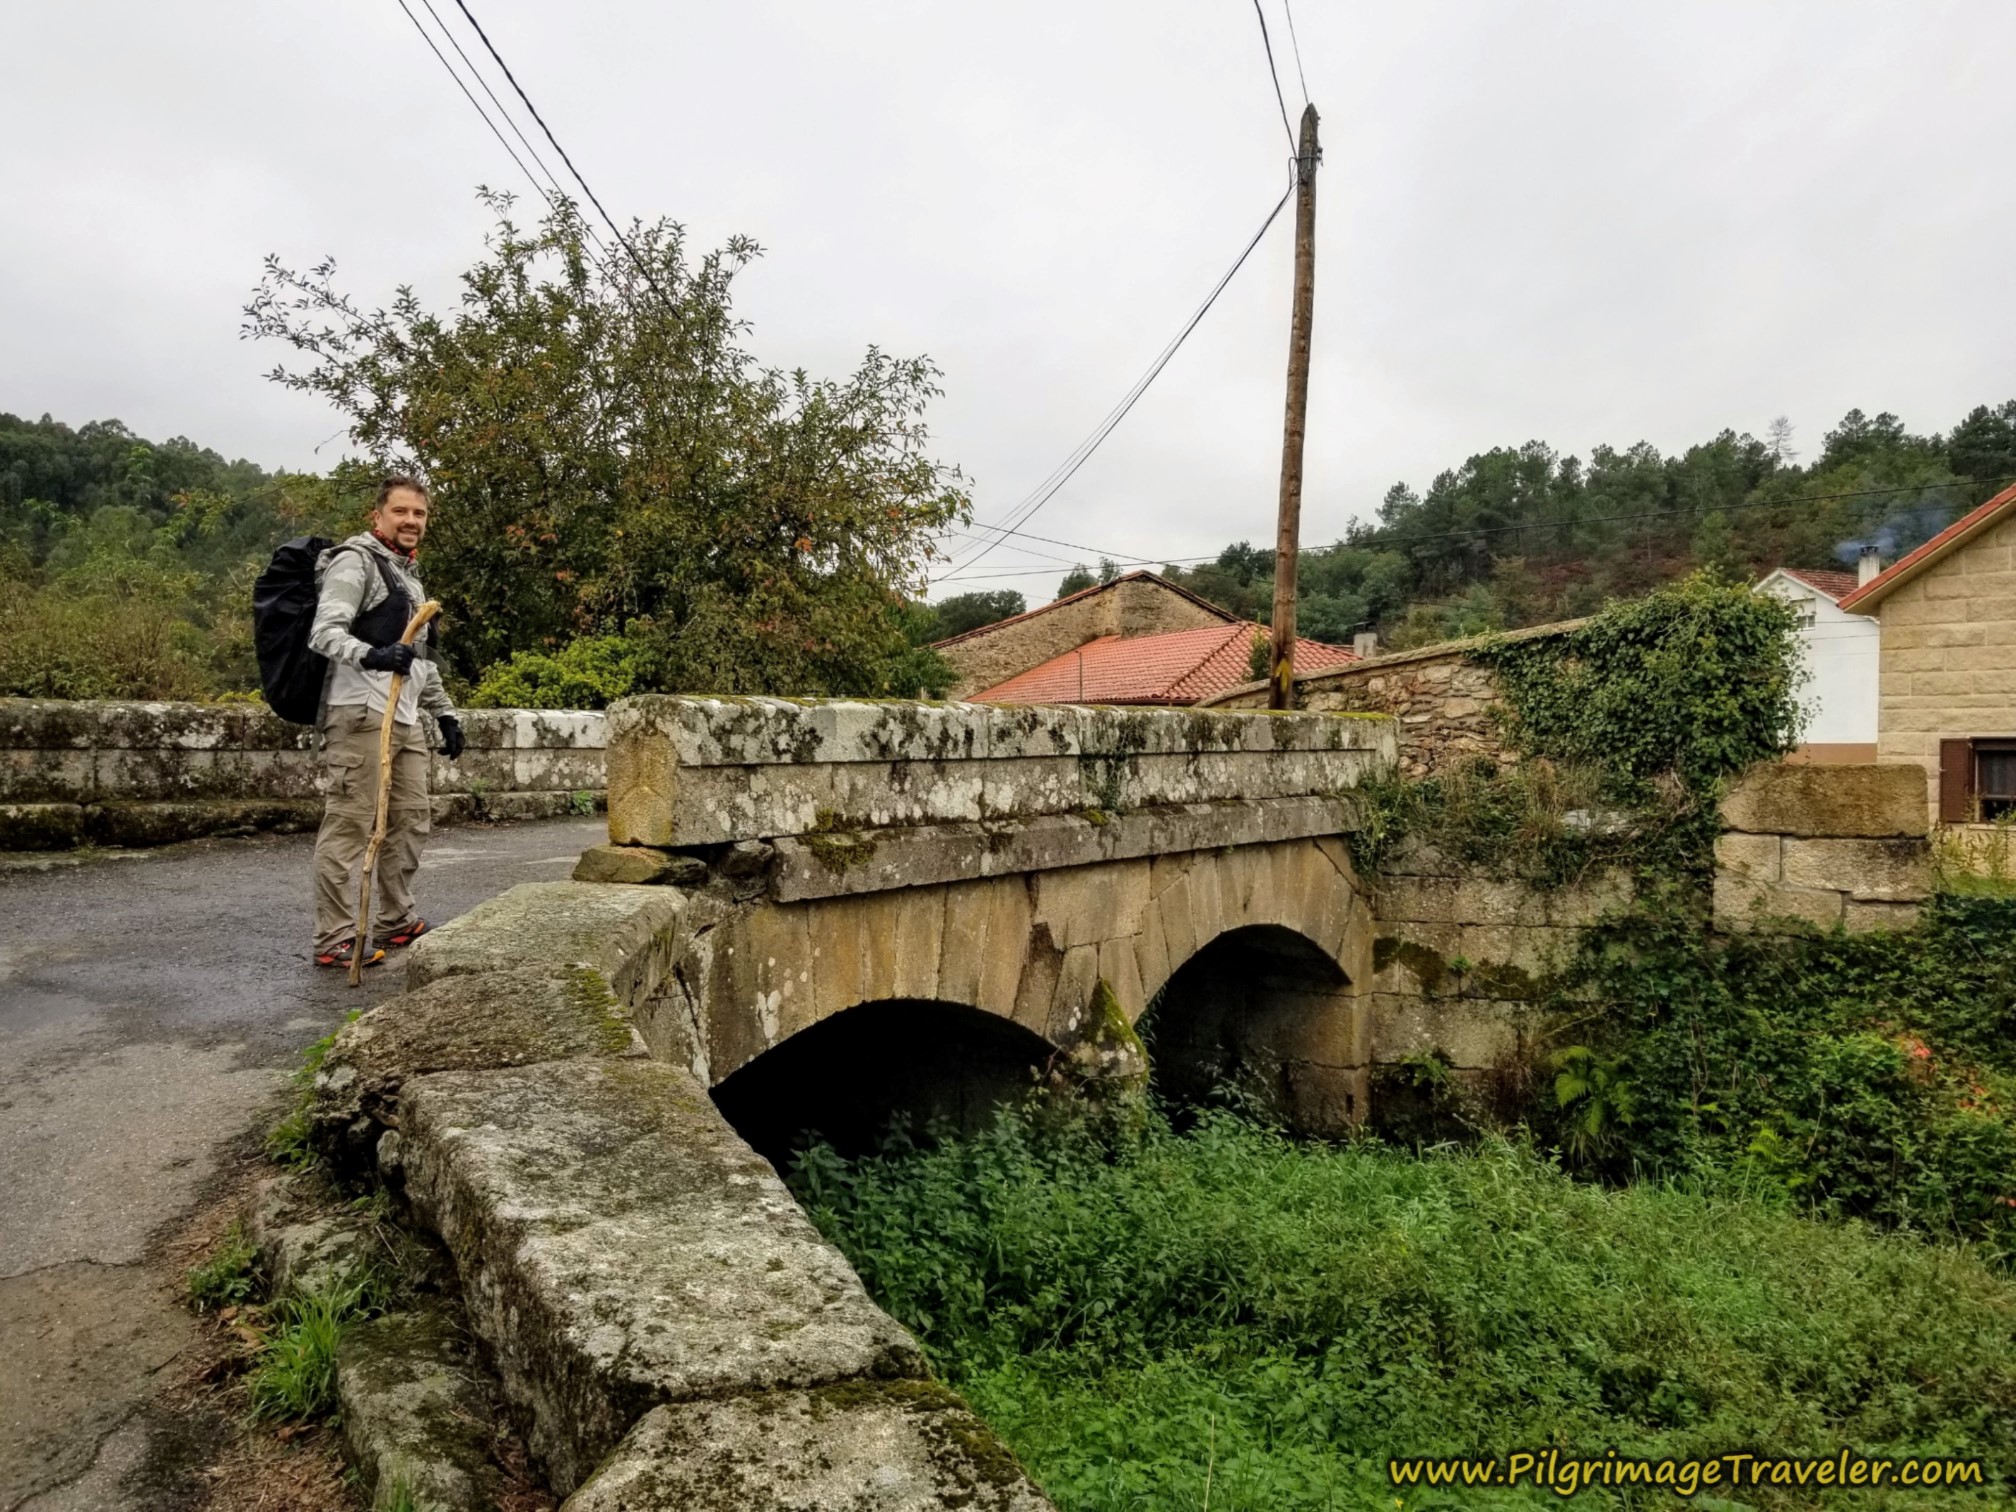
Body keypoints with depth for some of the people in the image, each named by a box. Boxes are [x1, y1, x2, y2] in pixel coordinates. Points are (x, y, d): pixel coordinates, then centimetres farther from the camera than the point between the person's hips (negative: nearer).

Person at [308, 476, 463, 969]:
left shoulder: (410, 575, 25)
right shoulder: (355, 562, -3)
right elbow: (324, 633, -15)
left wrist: (444, 713, 25)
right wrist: (370, 655, -34)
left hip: (405, 719, 9)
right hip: (360, 714, -9)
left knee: (411, 821, 13)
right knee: (349, 824, -9)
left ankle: (397, 923, 26)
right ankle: (335, 940, -5)